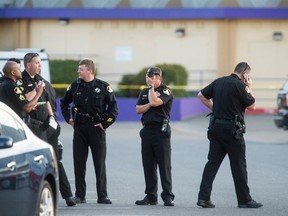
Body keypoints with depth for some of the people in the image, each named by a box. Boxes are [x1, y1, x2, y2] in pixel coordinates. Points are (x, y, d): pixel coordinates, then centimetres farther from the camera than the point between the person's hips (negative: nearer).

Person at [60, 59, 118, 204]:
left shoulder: (103, 87, -3)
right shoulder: (75, 86, 7)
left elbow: (113, 106, 0)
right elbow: (64, 103, 22)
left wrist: (106, 123, -6)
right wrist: (68, 119, 12)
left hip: (97, 128, -3)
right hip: (79, 128, 3)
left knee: (100, 163, -1)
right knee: (79, 162, 3)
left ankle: (102, 196, 4)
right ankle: (80, 196, 9)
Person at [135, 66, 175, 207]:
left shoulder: (166, 91, -3)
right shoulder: (144, 92, 17)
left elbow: (154, 102, -19)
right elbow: (138, 109, 6)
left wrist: (152, 86, -7)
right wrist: (150, 104, -9)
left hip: (161, 131, -6)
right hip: (147, 131, 6)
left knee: (164, 165, -7)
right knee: (148, 166, 7)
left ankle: (168, 196, -6)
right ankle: (150, 196, 12)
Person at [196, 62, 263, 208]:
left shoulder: (219, 82, 8)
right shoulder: (239, 85, -13)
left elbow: (201, 95, 15)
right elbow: (251, 106, -5)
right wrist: (249, 88, 5)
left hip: (216, 126, 6)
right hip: (232, 129, -6)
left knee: (212, 163, 6)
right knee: (239, 166, 3)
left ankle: (203, 197, -2)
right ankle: (244, 200, 11)